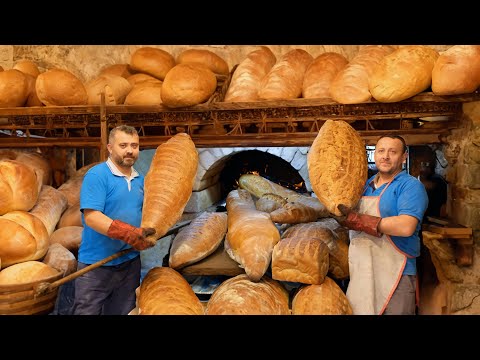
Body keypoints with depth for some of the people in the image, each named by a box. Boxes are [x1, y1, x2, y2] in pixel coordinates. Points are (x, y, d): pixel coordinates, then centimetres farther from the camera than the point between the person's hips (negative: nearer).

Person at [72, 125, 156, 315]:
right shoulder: (97, 175, -14)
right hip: (97, 264, -6)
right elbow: (91, 217, -23)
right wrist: (129, 234, -31)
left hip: (130, 262, 7)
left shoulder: (140, 180, 8)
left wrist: (152, 231, 1)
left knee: (123, 311, 19)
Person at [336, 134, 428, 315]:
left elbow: (406, 227, -25)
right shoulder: (367, 183, 13)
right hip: (360, 272, 7)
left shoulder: (410, 185, -10)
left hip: (393, 275, -7)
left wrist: (359, 221, -19)